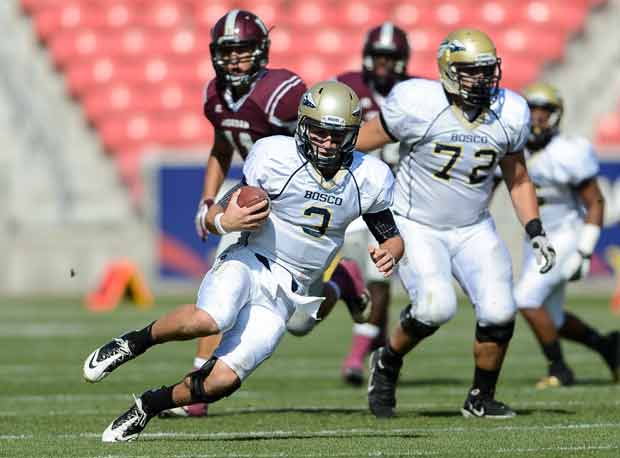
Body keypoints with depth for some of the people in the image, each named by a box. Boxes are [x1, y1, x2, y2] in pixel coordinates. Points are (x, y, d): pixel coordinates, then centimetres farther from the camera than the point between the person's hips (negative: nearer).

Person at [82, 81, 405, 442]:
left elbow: (393, 238, 11)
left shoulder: (368, 179, -2)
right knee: (208, 320, -38)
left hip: (284, 295, 3)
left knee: (222, 381, -15)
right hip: (248, 263, -3)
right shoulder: (276, 158, -11)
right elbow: (214, 218, -5)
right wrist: (225, 221, -29)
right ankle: (134, 342, -9)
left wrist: (390, 254, -14)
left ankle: (149, 406, 12)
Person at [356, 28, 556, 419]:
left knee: (498, 312, -13)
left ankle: (481, 399, 10)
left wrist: (536, 232, -1)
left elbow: (517, 179, 7)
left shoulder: (509, 115, -7)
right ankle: (388, 363, 6)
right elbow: (367, 138, -7)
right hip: (416, 227, -4)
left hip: (473, 229, 4)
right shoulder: (418, 105, -21)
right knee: (436, 306, -24)